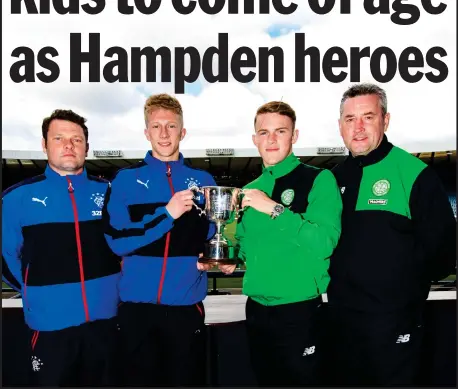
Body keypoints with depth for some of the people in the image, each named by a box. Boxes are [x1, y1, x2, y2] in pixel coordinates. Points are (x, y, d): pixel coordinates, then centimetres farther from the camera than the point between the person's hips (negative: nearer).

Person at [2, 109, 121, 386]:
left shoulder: (108, 192, 1)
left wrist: (106, 283, 7)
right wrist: (39, 293, 7)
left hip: (105, 320, 3)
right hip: (51, 324, -2)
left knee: (105, 382, 20)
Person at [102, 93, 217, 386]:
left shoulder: (203, 181, 5)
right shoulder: (125, 180, 0)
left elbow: (215, 237, 14)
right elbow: (117, 240, -11)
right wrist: (167, 213, -17)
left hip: (187, 305, 1)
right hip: (138, 304, -1)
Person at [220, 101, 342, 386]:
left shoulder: (318, 179, -8)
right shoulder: (249, 191, 9)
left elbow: (325, 242, -21)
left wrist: (274, 209, -23)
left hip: (299, 311, -5)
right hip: (257, 310, 6)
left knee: (301, 380, 10)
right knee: (266, 380, 19)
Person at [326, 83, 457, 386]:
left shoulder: (414, 174, -11)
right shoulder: (335, 178, 6)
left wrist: (404, 289, -7)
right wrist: (334, 285, 3)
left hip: (392, 323, -5)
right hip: (341, 319, 6)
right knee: (347, 380, 20)